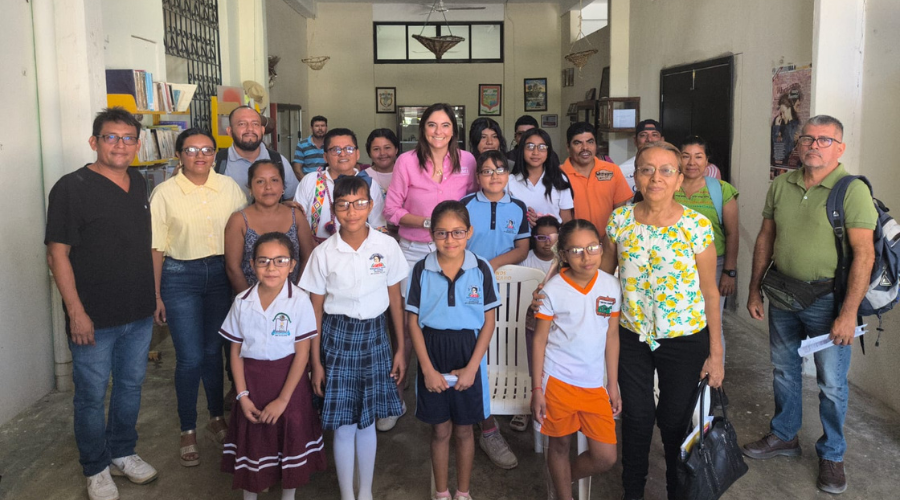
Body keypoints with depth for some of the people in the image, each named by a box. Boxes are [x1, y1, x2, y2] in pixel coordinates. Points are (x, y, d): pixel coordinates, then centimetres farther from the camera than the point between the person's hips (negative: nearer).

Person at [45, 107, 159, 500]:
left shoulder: (138, 184, 7)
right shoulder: (72, 188, -13)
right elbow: (58, 254, -14)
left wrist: (154, 295, 14)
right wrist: (76, 312, -17)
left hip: (139, 312, 6)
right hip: (94, 319, -6)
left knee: (131, 385, 18)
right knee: (92, 395, 8)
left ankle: (122, 453, 37)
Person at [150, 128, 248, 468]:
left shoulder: (228, 187, 2)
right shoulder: (165, 193, -5)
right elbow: (157, 248, -3)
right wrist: (156, 295, -3)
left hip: (220, 273, 3)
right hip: (180, 277, -2)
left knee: (214, 350, 13)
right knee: (190, 358, -1)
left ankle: (217, 417, 31)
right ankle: (188, 431, 16)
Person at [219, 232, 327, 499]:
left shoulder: (299, 301, -13)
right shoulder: (242, 302, -4)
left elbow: (302, 354, -12)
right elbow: (236, 352, 1)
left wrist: (283, 399, -14)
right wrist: (242, 395, -7)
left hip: (289, 380, -2)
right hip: (252, 382, 2)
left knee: (290, 438, 10)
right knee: (252, 441, 13)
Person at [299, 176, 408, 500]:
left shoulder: (387, 246, -5)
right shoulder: (324, 253, -7)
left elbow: (395, 301, 2)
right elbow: (316, 311, -2)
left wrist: (400, 351, 4)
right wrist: (316, 362, -1)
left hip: (374, 334, 1)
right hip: (338, 336, -1)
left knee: (367, 420, 12)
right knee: (343, 424, 4)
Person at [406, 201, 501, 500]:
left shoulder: (481, 270, -7)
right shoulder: (422, 270, -6)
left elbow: (489, 322, -4)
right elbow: (413, 321, -4)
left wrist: (471, 368, -9)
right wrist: (427, 369, -8)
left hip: (468, 355, 0)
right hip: (432, 355, 0)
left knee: (463, 430, 14)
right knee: (440, 430, 13)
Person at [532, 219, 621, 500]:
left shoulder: (610, 286, -1)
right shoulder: (553, 290, -10)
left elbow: (612, 336, 7)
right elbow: (540, 340, -4)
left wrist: (613, 385, 9)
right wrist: (537, 390, -5)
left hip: (594, 384, 3)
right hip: (557, 381, -3)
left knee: (606, 457, 6)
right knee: (560, 445, 11)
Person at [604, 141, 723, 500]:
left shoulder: (697, 225, -11)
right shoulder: (620, 220, -6)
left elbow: (710, 293, -6)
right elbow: (602, 274, 6)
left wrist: (716, 353, -3)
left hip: (685, 339, -1)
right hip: (631, 337, 2)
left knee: (675, 420, 12)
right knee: (635, 418, 12)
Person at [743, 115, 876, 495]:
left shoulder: (853, 190, -14)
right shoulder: (780, 186, 3)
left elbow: (864, 254, -17)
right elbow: (765, 239, 10)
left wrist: (848, 313, -21)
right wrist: (754, 290, 8)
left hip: (828, 299, -5)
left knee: (832, 383, 6)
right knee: (784, 371, 19)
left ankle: (832, 455, 26)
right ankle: (784, 436, 38)